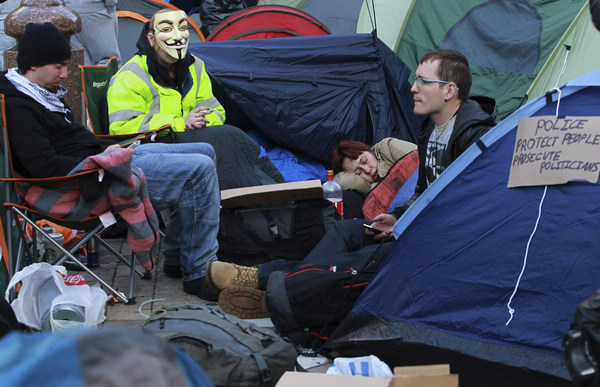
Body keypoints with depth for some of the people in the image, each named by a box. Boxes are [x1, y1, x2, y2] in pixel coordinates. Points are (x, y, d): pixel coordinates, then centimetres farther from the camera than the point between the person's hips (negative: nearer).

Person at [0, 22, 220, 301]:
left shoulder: (43, 93, 15)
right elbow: (45, 166, -25)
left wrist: (107, 147, 7)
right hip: (91, 179, -11)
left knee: (204, 152, 14)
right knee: (199, 171, -21)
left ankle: (177, 254, 16)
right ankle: (199, 273, -13)